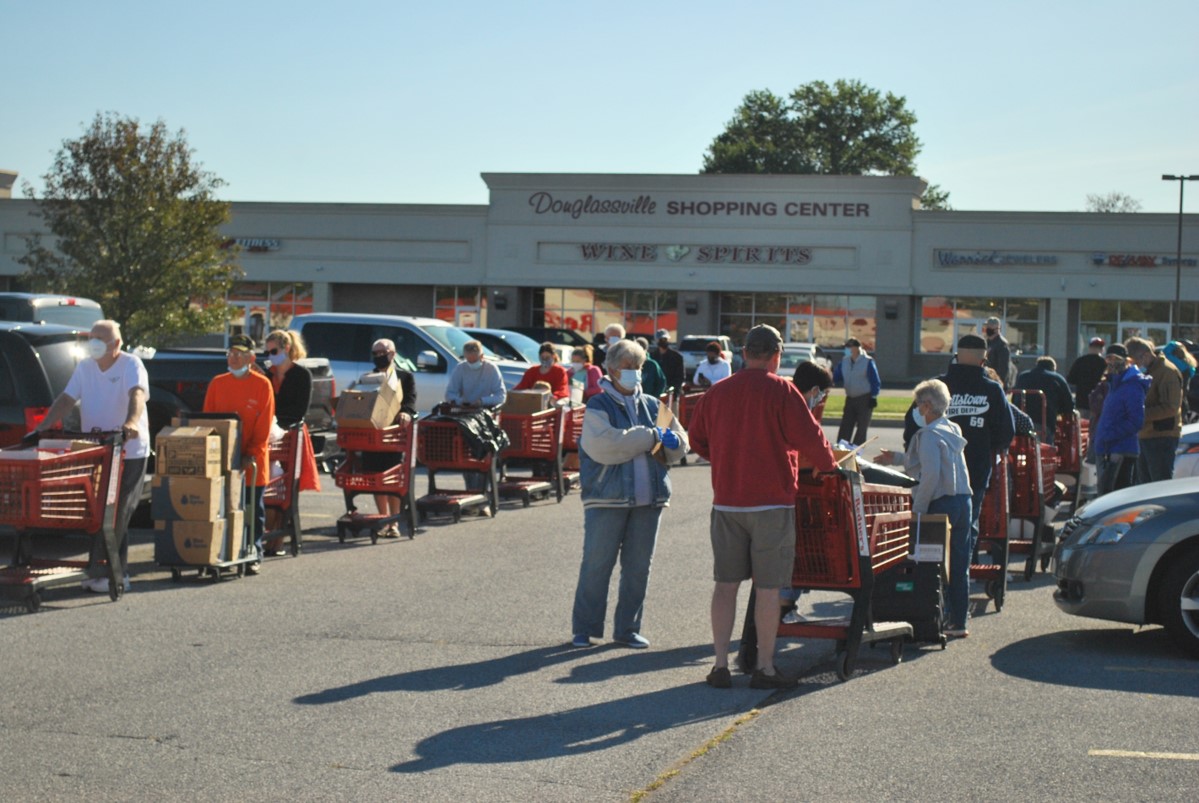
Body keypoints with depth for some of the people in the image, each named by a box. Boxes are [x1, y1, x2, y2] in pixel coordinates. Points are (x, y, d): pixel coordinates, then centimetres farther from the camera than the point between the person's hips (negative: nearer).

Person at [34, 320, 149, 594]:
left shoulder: (131, 365, -8)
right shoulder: (85, 367, 11)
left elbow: (138, 395, -25)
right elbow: (66, 399, 6)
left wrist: (131, 422, -45)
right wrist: (44, 425, -9)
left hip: (129, 452, -6)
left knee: (115, 514, -7)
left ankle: (99, 573, -4)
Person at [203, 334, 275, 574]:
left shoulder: (262, 385, -2)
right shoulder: (217, 384, 7)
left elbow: (264, 427, -4)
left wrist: (251, 456, -12)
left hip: (252, 463, -2)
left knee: (254, 510, 4)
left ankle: (254, 556, 10)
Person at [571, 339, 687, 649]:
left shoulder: (651, 405, 14)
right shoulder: (598, 406, -2)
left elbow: (679, 445, 16)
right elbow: (605, 444, -19)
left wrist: (673, 440, -9)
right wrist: (652, 437, -16)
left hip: (648, 497, 5)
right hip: (607, 498, -5)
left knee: (638, 566, 8)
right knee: (596, 565, -1)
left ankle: (627, 628, 18)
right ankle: (584, 629, 8)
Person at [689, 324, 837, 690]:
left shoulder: (717, 392, 6)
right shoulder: (781, 391, -9)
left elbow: (698, 440, 15)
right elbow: (809, 437, -10)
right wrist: (828, 465, 9)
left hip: (726, 501, 4)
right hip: (771, 501, -4)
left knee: (726, 584, 10)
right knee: (768, 588, 3)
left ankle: (721, 665, 8)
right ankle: (765, 668, 7)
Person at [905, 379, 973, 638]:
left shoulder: (930, 435, -12)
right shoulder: (954, 430, 13)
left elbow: (931, 475, -20)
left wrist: (918, 509, -15)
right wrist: (897, 458, 32)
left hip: (940, 503, -8)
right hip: (963, 501, 8)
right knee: (959, 565, 11)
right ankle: (959, 621, 15)